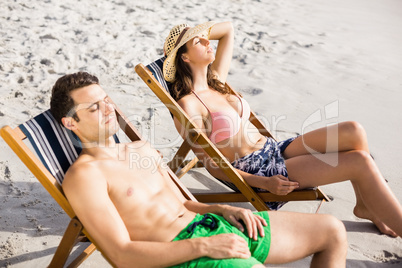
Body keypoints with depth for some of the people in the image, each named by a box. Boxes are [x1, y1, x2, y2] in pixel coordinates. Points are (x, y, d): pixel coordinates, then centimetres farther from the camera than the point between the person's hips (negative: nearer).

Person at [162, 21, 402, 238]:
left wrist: (198, 33, 6)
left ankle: (366, 205, 11)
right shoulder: (188, 105, -15)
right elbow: (211, 165, -15)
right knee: (361, 162, -17)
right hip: (255, 172, -8)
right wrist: (264, 183, -19)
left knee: (353, 132, -10)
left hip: (274, 149, 8)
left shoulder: (215, 79, 8)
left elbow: (228, 29, 20)